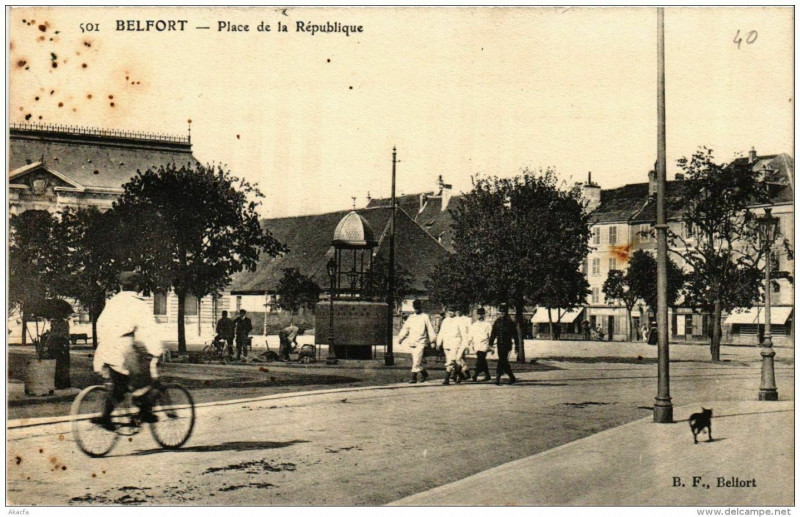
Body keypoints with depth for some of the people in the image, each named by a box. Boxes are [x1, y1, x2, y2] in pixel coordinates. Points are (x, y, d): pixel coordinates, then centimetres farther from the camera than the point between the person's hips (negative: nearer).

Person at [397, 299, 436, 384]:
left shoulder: (425, 317, 1)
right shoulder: (411, 318, 13)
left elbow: (430, 329, 1)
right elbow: (405, 329, 14)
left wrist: (433, 340, -3)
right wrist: (400, 338, 5)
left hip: (421, 342, -5)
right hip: (412, 342, 5)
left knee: (416, 360, -12)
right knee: (414, 360, 8)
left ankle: (413, 377, -10)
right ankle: (424, 374, 25)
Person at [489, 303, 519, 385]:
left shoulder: (510, 322, -4)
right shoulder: (497, 321, 9)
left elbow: (515, 335, -1)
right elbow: (493, 333, 11)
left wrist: (517, 347, -2)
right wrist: (490, 343, 3)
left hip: (507, 345, -6)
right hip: (499, 345, 6)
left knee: (501, 361, -15)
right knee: (504, 362, 10)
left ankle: (498, 378, -15)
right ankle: (512, 378, 23)